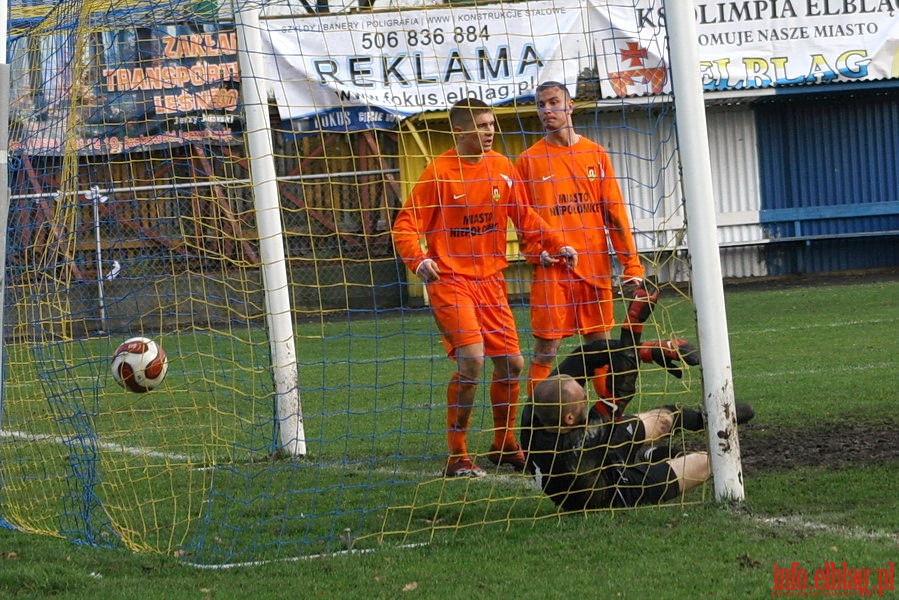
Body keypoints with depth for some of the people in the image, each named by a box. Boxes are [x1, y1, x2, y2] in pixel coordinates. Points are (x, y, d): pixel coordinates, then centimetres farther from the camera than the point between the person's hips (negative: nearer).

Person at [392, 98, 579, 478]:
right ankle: (457, 456, -11)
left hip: (490, 279, 6)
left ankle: (504, 446, 27)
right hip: (450, 280, -6)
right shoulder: (440, 172, -11)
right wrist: (418, 260, -29)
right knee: (472, 357, -21)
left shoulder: (502, 168, 5)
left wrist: (556, 246, 7)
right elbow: (405, 225, -11)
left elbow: (523, 218, 18)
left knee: (511, 361, 6)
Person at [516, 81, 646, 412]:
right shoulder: (529, 160, 4)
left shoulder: (595, 154, 9)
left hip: (595, 268, 2)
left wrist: (632, 266, 3)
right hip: (552, 270, -2)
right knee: (546, 350, -5)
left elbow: (615, 211, 8)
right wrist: (538, 252, -12)